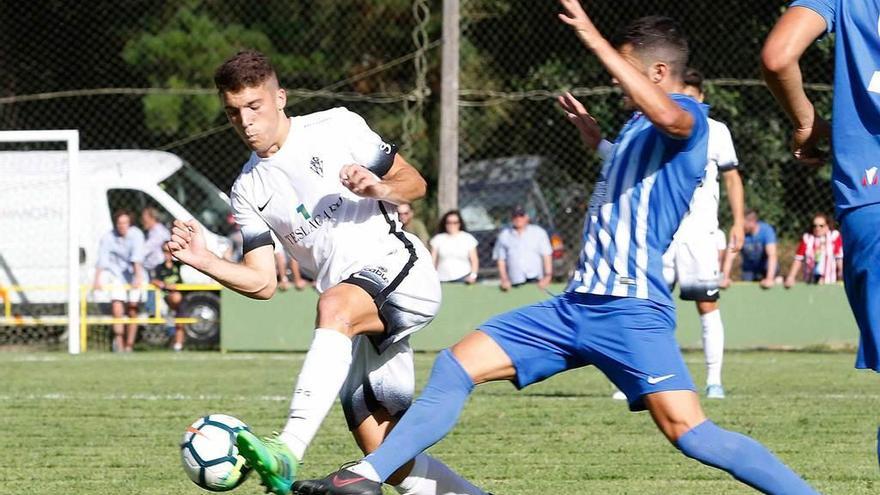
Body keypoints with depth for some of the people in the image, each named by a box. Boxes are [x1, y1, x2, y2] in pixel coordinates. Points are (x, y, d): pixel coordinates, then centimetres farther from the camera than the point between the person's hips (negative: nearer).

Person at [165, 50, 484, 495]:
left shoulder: (336, 128, 2)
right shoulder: (248, 191, 14)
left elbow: (414, 183, 5)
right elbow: (262, 282, 10)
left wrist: (378, 188, -16)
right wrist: (204, 261, -6)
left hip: (402, 270, -6)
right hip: (354, 324, 6)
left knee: (334, 305, -38)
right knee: (387, 458, -3)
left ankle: (288, 451, -50)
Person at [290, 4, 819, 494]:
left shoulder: (688, 118, -7)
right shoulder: (637, 125, 22)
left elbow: (665, 114, -34)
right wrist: (594, 135, 37)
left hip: (632, 311, -9)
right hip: (576, 305, 9)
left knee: (687, 429, -21)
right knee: (456, 366, 3)